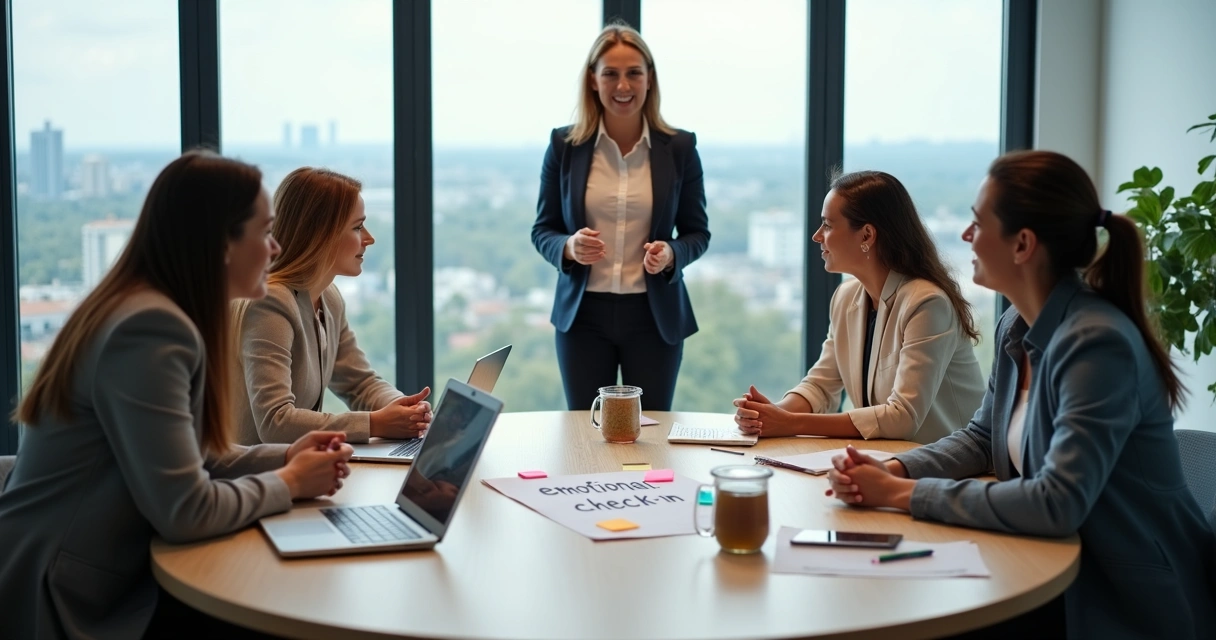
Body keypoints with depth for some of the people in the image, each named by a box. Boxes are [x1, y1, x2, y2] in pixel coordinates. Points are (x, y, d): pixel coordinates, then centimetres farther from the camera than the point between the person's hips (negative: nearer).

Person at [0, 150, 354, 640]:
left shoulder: (155, 314, 9)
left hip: (95, 582, 9)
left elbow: (186, 460, 15)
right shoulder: (151, 329, -23)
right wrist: (287, 483, -10)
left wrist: (284, 457, 2)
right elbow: (185, 511, -26)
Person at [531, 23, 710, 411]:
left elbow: (697, 231, 4)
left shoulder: (679, 147, -2)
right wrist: (569, 247, -18)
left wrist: (670, 254, -17)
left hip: (654, 314, 0)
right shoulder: (564, 145, -1)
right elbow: (542, 229, 4)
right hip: (583, 313, 0)